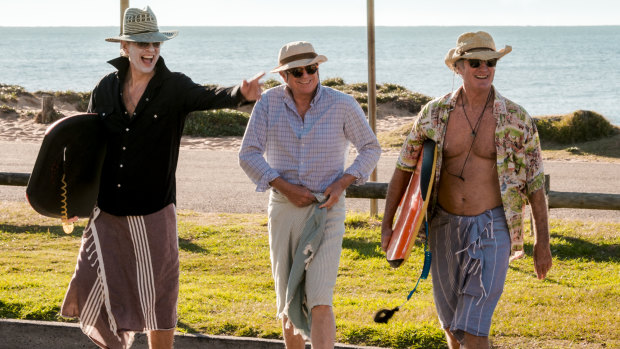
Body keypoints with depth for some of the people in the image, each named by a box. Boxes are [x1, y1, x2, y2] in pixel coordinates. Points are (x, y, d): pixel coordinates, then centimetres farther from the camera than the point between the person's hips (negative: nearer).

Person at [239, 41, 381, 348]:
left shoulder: (342, 104, -9)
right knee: (289, 300, 13)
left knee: (319, 303, -16)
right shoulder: (270, 101, -6)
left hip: (327, 211, -2)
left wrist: (341, 184, -14)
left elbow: (371, 149, 2)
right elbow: (248, 155, -7)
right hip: (284, 210, 3)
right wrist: (287, 188, -17)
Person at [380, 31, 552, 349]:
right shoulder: (434, 113, -3)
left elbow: (535, 182, -2)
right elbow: (404, 168, 8)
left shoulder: (516, 119, -9)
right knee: (451, 320, 16)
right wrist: (386, 225, 5)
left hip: (491, 228, -4)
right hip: (446, 227, 4)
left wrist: (542, 242, -2)